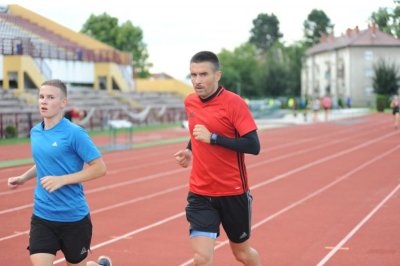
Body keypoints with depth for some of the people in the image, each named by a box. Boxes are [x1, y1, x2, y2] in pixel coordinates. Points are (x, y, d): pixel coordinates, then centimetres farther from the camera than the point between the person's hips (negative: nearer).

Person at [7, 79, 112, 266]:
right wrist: (24, 177, 6)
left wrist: (62, 180, -22)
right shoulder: (35, 132, 6)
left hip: (73, 216, -4)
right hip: (41, 216, 5)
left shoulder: (74, 133, -15)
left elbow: (99, 168, -16)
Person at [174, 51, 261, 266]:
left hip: (233, 193, -3)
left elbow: (253, 146, -21)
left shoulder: (234, 103, -14)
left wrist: (212, 138, -26)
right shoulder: (190, 102, 4)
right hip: (200, 194, 3)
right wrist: (190, 150, 4)